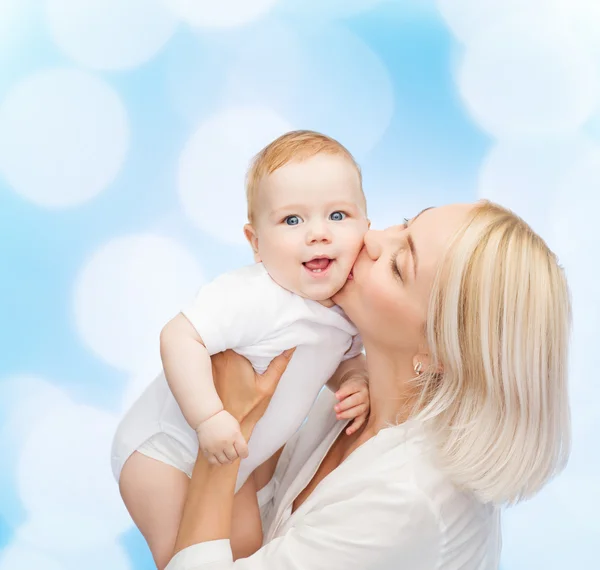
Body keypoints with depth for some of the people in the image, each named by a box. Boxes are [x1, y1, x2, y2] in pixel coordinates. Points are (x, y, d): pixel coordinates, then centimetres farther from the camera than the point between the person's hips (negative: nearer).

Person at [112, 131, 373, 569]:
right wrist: (209, 417, -41)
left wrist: (356, 385, -12)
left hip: (229, 461, 7)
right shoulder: (252, 298, -34)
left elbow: (348, 359, 9)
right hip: (165, 446, -7)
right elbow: (179, 337, -37)